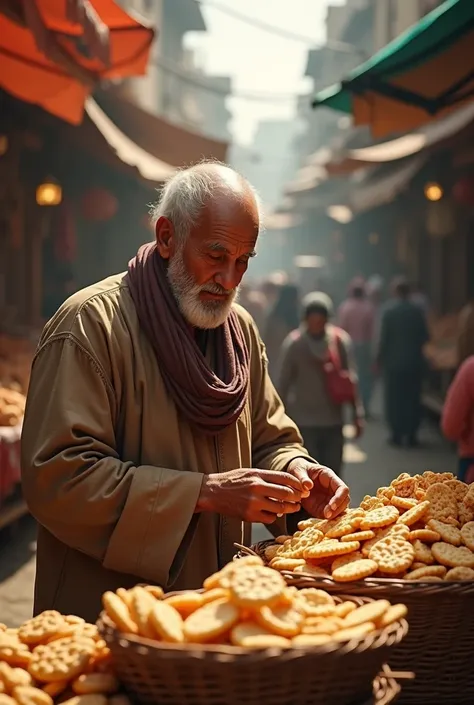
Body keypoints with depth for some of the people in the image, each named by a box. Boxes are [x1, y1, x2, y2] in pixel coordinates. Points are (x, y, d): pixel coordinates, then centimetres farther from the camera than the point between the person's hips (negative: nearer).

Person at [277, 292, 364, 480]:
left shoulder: (341, 340, -2)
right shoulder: (294, 343, -8)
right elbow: (284, 383, -2)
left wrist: (357, 414, -1)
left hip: (333, 421, 2)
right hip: (304, 422, -2)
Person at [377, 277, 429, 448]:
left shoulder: (389, 310, -10)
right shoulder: (417, 310, -2)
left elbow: (384, 337, -9)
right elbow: (425, 336, 0)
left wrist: (379, 358, 1)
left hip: (393, 361, -2)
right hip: (414, 361, 2)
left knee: (394, 398, 5)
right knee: (412, 398, 8)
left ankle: (397, 433, 5)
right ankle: (412, 434, 8)